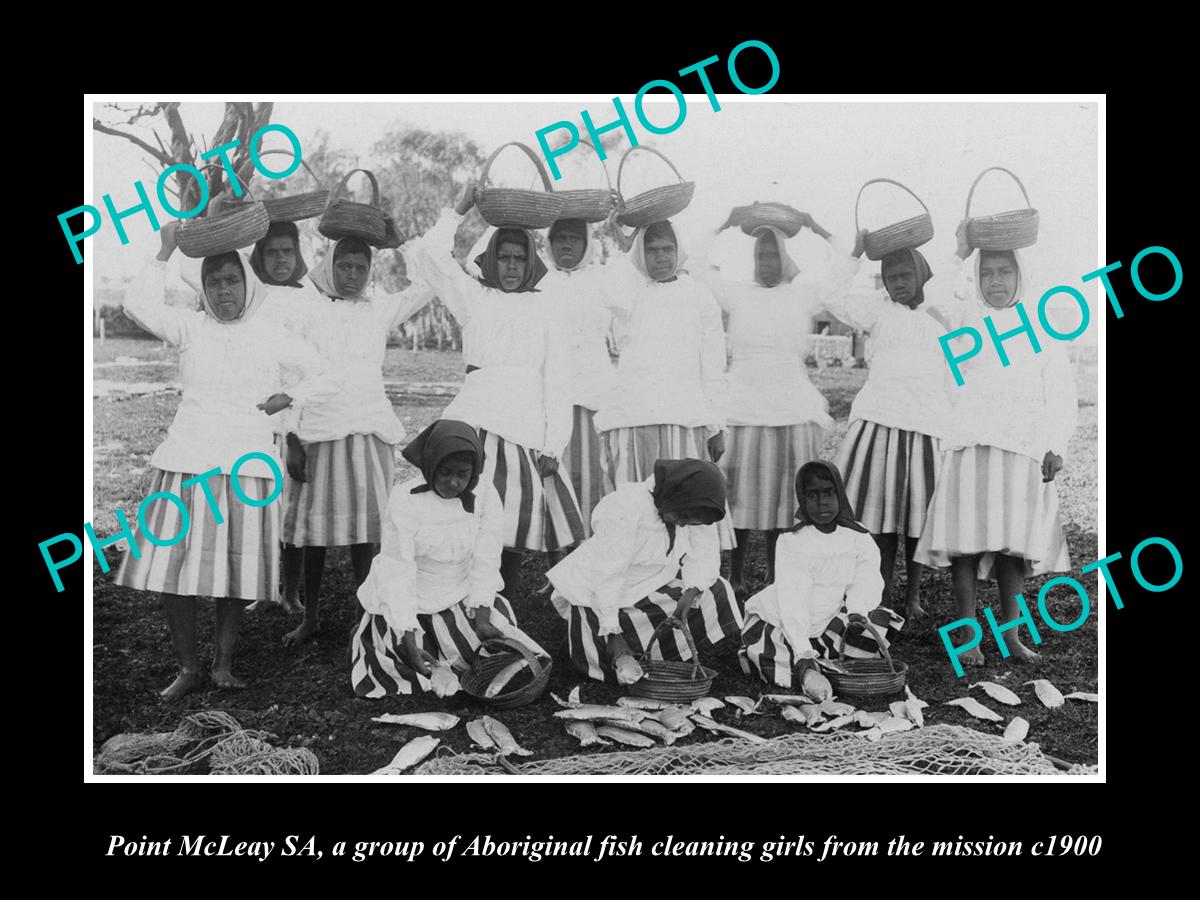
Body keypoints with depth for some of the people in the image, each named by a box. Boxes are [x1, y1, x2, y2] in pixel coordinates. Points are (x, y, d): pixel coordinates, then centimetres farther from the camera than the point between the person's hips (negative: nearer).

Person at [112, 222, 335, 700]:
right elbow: (139, 305, -13)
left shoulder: (273, 337, 7)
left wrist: (287, 398, -1)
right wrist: (165, 253, -10)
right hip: (186, 462, 0)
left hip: (246, 465, 0)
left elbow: (326, 378, 14)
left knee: (237, 572, 2)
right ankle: (187, 668, 12)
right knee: (170, 566, -3)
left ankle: (223, 664, 19)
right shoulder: (190, 327, 5)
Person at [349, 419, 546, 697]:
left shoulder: (485, 495, -8)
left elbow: (486, 562, -9)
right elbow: (398, 572, -20)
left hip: (462, 599, 3)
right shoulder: (404, 499, -17)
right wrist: (409, 643, -27)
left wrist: (481, 618, -21)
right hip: (404, 603, -3)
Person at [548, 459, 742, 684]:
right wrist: (613, 636, -36)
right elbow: (608, 577, -34)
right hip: (599, 590, -7)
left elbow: (704, 557, -11)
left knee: (715, 592, -4)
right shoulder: (623, 511, -34)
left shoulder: (695, 512, -14)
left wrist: (692, 592, -30)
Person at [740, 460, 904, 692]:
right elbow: (792, 605, -23)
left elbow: (864, 586, -14)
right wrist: (805, 658, -35)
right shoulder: (790, 542, -13)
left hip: (826, 625, 5)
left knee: (884, 622, -19)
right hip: (778, 622, -5)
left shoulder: (860, 538, -3)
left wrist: (857, 614, -38)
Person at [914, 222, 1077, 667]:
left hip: (1026, 448, 2)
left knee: (1017, 540, 4)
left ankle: (1009, 632, 14)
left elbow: (1061, 394, 12)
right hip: (971, 444, -2)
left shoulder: (1042, 329, 15)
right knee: (968, 536, -6)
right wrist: (961, 253, -5)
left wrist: (1056, 446, 2)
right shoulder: (967, 319, 11)